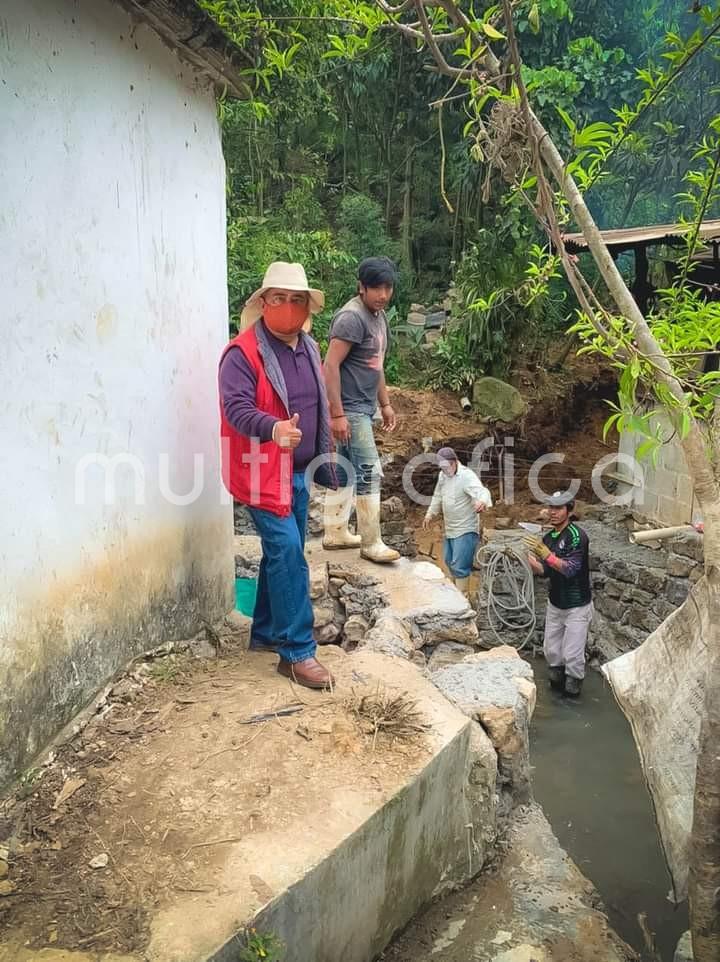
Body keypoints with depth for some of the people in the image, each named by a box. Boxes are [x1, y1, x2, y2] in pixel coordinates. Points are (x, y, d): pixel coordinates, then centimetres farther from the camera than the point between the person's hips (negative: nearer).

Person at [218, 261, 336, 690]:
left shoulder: (308, 348, 11)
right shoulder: (243, 353, -14)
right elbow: (236, 407, -27)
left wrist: (325, 461, 21)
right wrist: (273, 428, -47)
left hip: (299, 472, 8)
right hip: (265, 473, -8)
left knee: (283, 554, 15)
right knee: (288, 554, -12)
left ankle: (266, 633, 30)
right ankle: (298, 652, -4)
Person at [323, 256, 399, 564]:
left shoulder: (379, 316, 12)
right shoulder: (351, 317, -18)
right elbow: (331, 365, -22)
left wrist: (385, 404, 22)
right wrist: (337, 414, -25)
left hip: (364, 407, 9)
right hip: (349, 409, -9)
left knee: (346, 471, 14)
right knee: (370, 472, -7)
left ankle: (335, 533, 24)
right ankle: (371, 543, 3)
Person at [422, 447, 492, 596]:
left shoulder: (467, 476, -22)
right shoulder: (442, 475, 4)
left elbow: (481, 491, -40)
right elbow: (438, 496, 22)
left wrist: (482, 502, -61)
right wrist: (430, 513, 22)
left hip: (466, 529, -9)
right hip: (449, 528, 9)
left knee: (460, 566, -10)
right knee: (449, 561, 21)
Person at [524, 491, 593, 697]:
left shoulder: (576, 535, -19)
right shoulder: (548, 538, 5)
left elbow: (570, 569, -28)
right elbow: (545, 571, 5)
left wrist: (545, 553, -37)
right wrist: (526, 557, -8)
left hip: (577, 606, -7)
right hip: (555, 604, 7)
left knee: (572, 655, 1)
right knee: (551, 651, 15)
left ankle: (572, 692, 21)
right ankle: (557, 684, 36)